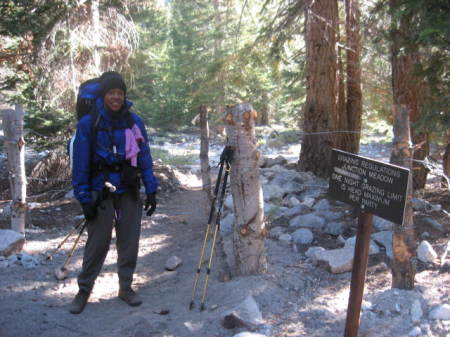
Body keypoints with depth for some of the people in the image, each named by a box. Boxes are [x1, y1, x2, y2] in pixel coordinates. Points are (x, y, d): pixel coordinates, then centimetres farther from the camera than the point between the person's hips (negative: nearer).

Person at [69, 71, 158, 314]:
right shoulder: (88, 123, -6)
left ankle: (126, 287, 23)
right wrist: (84, 199, -8)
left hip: (129, 193, 3)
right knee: (97, 244, 2)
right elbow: (80, 164, -5)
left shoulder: (134, 121, 2)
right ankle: (84, 290, 17)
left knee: (129, 243, 8)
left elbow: (144, 157, 5)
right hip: (101, 194, -3)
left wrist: (151, 191, 2)